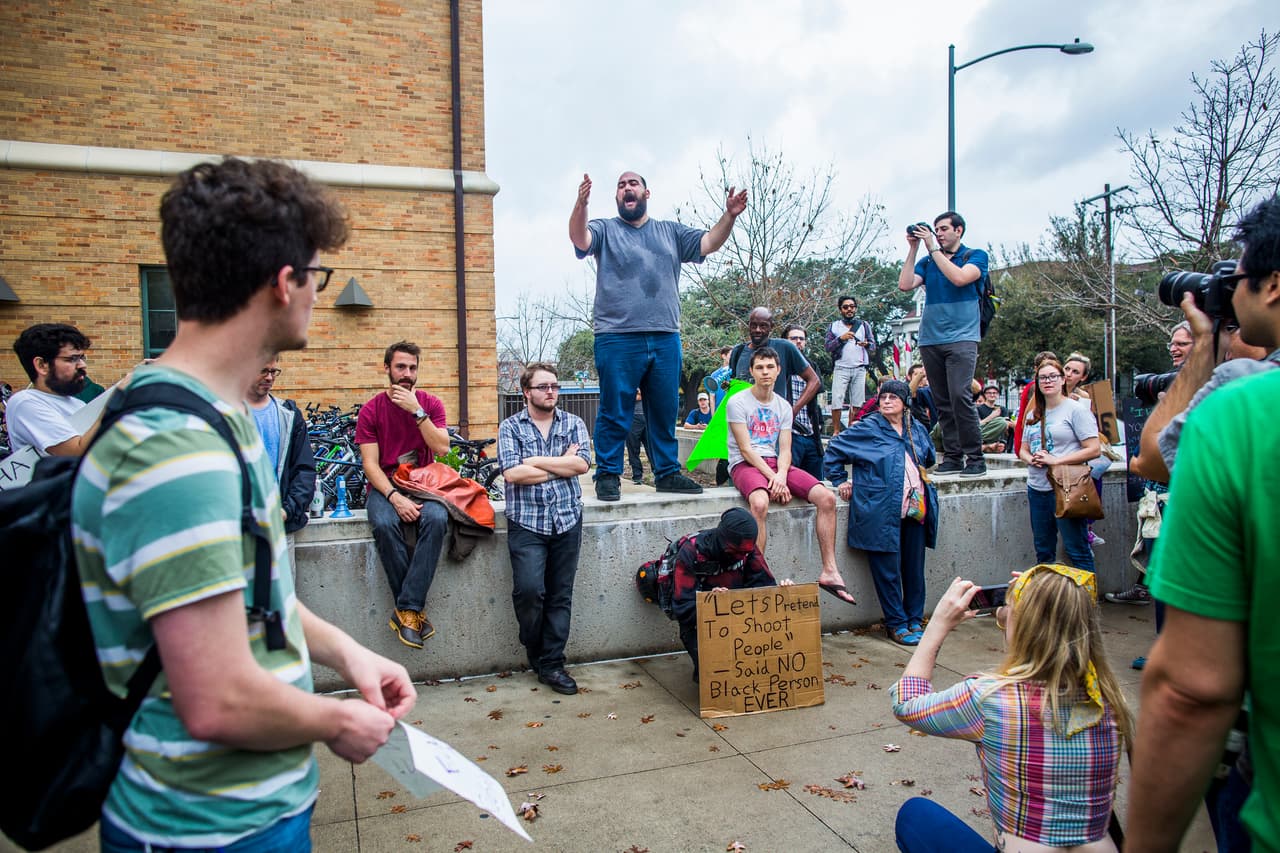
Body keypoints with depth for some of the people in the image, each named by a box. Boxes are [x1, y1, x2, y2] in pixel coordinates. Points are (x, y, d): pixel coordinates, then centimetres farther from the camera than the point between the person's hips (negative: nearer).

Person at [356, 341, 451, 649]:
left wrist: (416, 411, -16)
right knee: (384, 524, -35)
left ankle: (407, 610, -29)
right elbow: (370, 464, -5)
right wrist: (395, 497, -20)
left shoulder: (430, 404, 5)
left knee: (437, 519, -33)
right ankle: (416, 610, -23)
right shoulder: (371, 410, 1)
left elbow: (442, 448, -9)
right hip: (385, 485, -1)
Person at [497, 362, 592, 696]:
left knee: (560, 595, 5)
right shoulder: (510, 427, 4)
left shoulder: (573, 424, 10)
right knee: (529, 590, -13)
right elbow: (512, 473, -11)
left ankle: (552, 663, 16)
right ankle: (534, 652, 14)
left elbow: (582, 464, -6)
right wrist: (561, 464, -5)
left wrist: (535, 461, -7)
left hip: (567, 520, 2)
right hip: (526, 521, -2)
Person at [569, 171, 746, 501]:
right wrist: (581, 204, -31)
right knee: (614, 413, -2)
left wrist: (729, 216, -7)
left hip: (665, 340, 4)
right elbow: (580, 239, -12)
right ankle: (607, 475, 8)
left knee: (665, 413, 10)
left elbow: (709, 243, 11)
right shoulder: (605, 230, 8)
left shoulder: (671, 232, 19)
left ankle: (667, 473, 20)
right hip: (618, 340, -4)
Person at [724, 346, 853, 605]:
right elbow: (746, 449, -9)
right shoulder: (737, 402, -3)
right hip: (744, 464, -6)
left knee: (827, 497, -15)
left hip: (775, 463, 6)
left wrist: (781, 475, -15)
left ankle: (829, 571, -12)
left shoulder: (783, 406, 14)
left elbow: (784, 450, 7)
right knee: (759, 503, -40)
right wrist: (772, 478, -18)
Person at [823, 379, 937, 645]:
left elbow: (929, 459, 31)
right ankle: (897, 624, 11)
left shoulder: (917, 430, 13)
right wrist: (840, 481, 0)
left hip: (916, 510, 5)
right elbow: (833, 451, 3)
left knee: (914, 568, 9)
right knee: (888, 571, -1)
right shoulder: (867, 429, -2)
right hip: (881, 512, -5)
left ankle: (914, 620, 22)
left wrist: (919, 478, 18)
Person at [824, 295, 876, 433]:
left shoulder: (864, 325, 15)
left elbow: (873, 346, 10)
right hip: (841, 368, -1)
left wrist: (867, 344, -13)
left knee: (857, 402, -3)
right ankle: (836, 431, -6)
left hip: (859, 369, 2)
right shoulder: (834, 326, 12)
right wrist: (840, 338, -14)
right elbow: (827, 346, 2)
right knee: (837, 401, -11)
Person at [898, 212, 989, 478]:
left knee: (960, 396, -17)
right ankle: (952, 457, 9)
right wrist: (913, 249, 3)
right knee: (943, 402, 3)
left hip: (961, 338, -4)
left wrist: (933, 248, -8)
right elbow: (905, 284, 2)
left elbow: (959, 278, -14)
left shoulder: (976, 256, 7)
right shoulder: (927, 262, 17)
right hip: (930, 339, 4)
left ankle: (975, 457, -9)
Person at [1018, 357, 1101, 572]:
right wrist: (1031, 459, -3)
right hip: (1037, 488, 7)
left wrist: (1055, 460, -16)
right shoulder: (1034, 415, 14)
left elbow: (1094, 449, -11)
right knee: (1043, 551, 14)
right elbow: (1023, 449, 21)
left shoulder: (1076, 410, -5)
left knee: (1077, 551, -4)